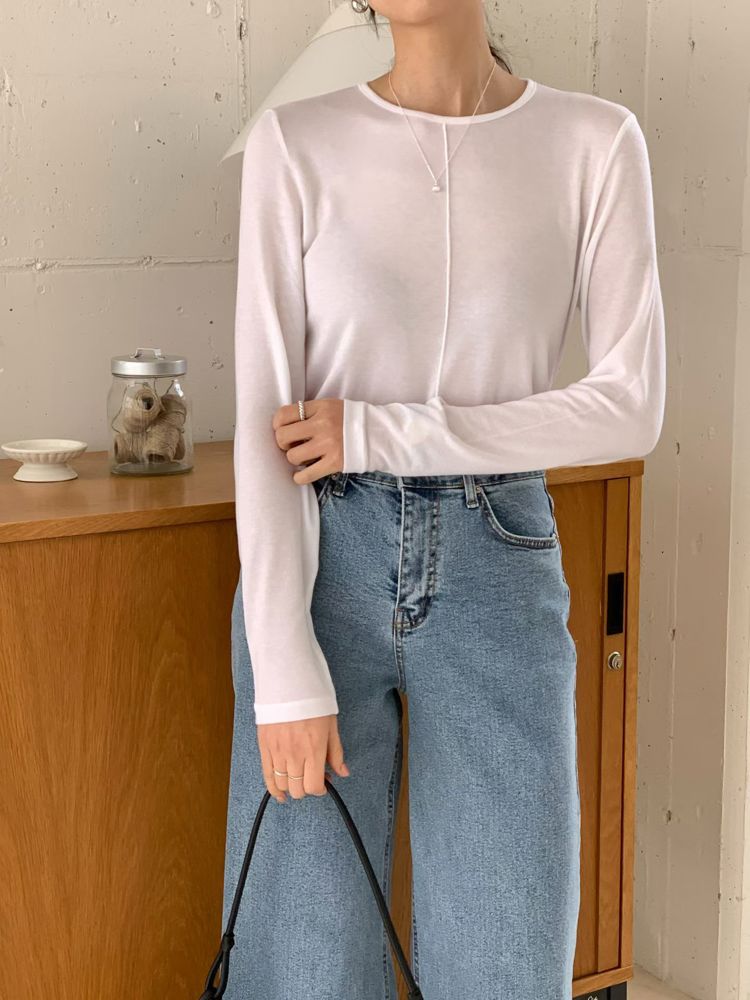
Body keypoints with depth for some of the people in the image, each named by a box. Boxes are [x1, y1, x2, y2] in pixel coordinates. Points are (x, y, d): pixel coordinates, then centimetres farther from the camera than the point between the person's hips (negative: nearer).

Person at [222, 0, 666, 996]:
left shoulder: (597, 140, -2)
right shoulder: (296, 142, -4)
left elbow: (632, 407, -6)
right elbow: (265, 418, -8)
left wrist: (378, 432, -12)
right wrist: (286, 672, -13)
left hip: (498, 573, 1)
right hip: (318, 567, 0)